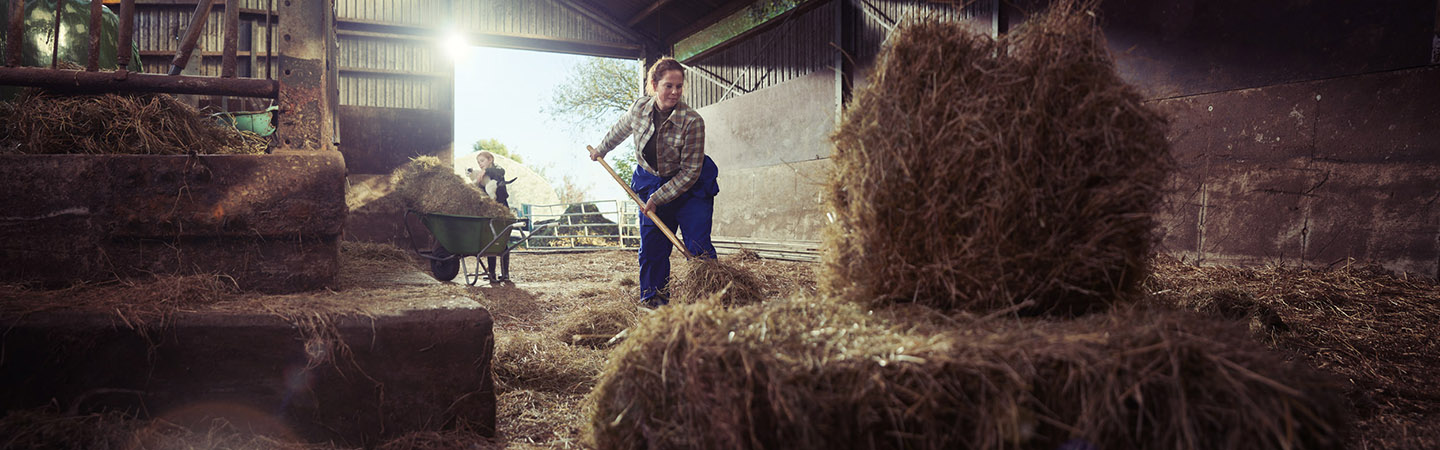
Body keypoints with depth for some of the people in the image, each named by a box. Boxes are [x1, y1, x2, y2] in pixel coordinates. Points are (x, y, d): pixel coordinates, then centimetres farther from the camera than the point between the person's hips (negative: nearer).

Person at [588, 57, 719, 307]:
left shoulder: (692, 121, -26)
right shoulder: (639, 108, -11)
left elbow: (690, 172, -20)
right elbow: (619, 130, 14)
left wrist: (657, 198, -19)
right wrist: (600, 150, 30)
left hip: (690, 188, -4)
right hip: (651, 183, 4)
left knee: (698, 248, -11)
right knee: (651, 245, 4)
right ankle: (653, 299, 17)